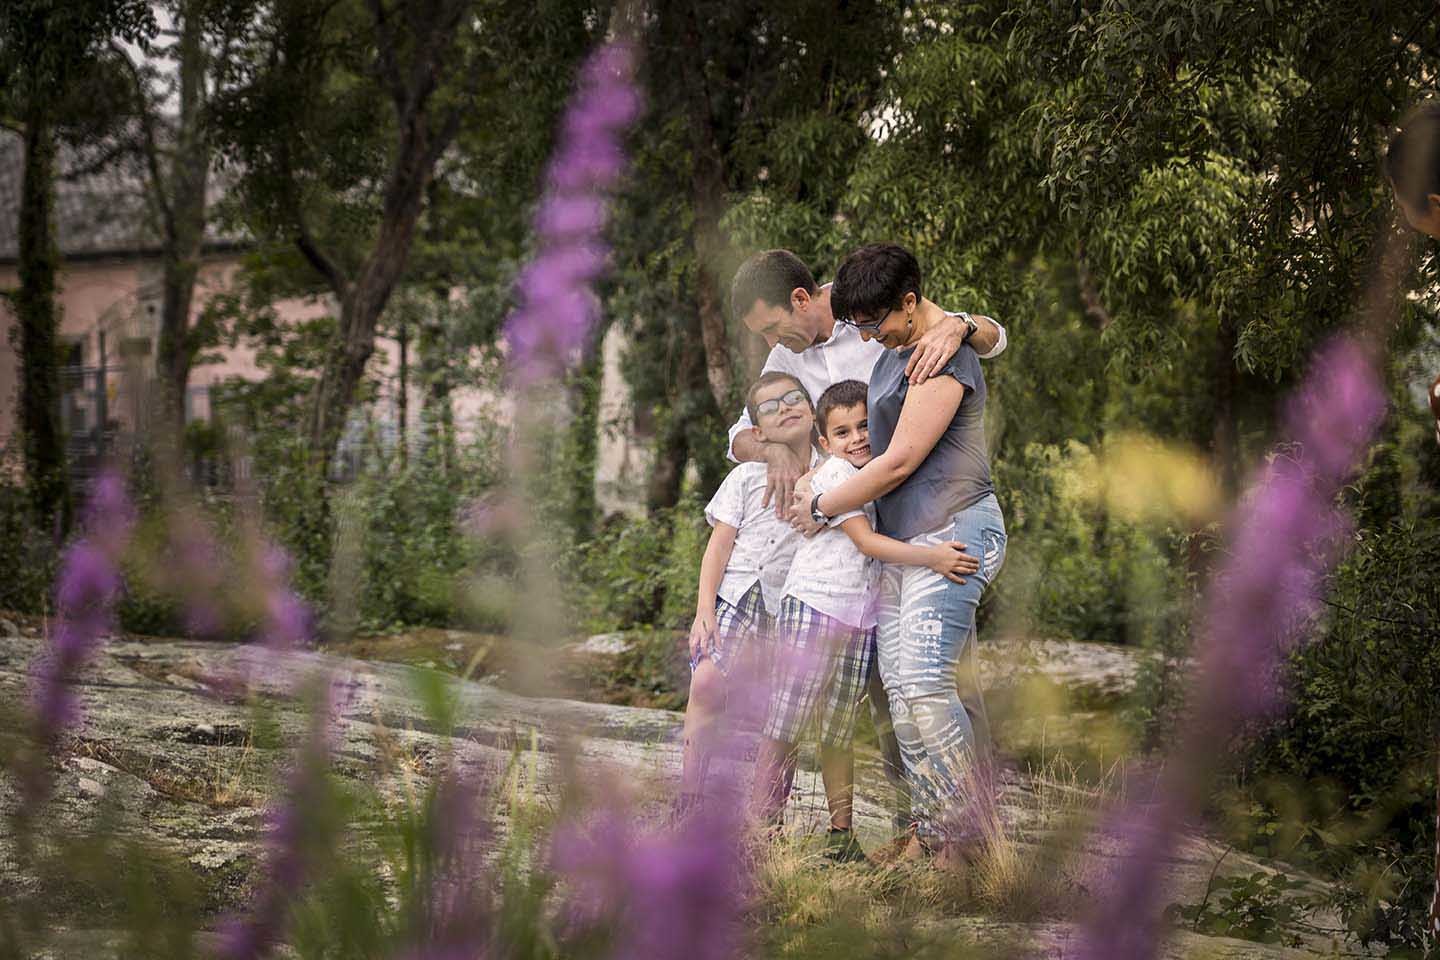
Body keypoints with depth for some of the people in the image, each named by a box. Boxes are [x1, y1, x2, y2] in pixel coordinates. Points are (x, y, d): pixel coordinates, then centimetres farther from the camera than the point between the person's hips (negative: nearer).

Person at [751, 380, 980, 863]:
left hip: (859, 622, 7)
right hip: (812, 609, -7)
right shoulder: (833, 474, -8)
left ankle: (841, 835, 15)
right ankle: (763, 825, -1)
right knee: (785, 728, -5)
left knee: (839, 735, 11)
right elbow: (865, 541, -16)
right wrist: (931, 556, -22)